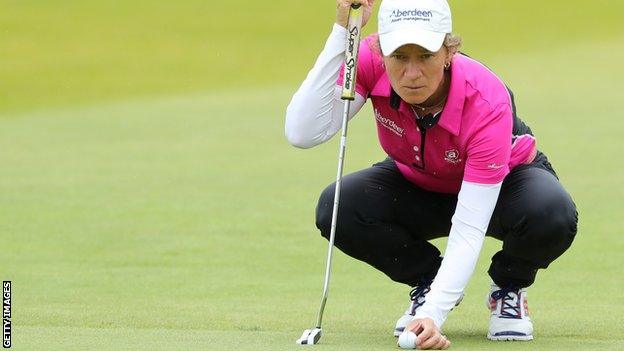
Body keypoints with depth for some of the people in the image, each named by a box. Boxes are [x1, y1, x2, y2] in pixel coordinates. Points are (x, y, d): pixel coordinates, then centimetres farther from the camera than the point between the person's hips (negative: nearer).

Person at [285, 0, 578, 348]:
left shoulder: (486, 102, -38)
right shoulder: (371, 62, -29)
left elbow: (469, 229, -40)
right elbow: (302, 133, -40)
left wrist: (433, 313, -52)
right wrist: (342, 31, -45)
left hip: (504, 182, -3)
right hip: (419, 186, 3)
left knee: (552, 215, -37)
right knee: (336, 208, -28)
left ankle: (509, 288, 0)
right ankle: (426, 280, 2)